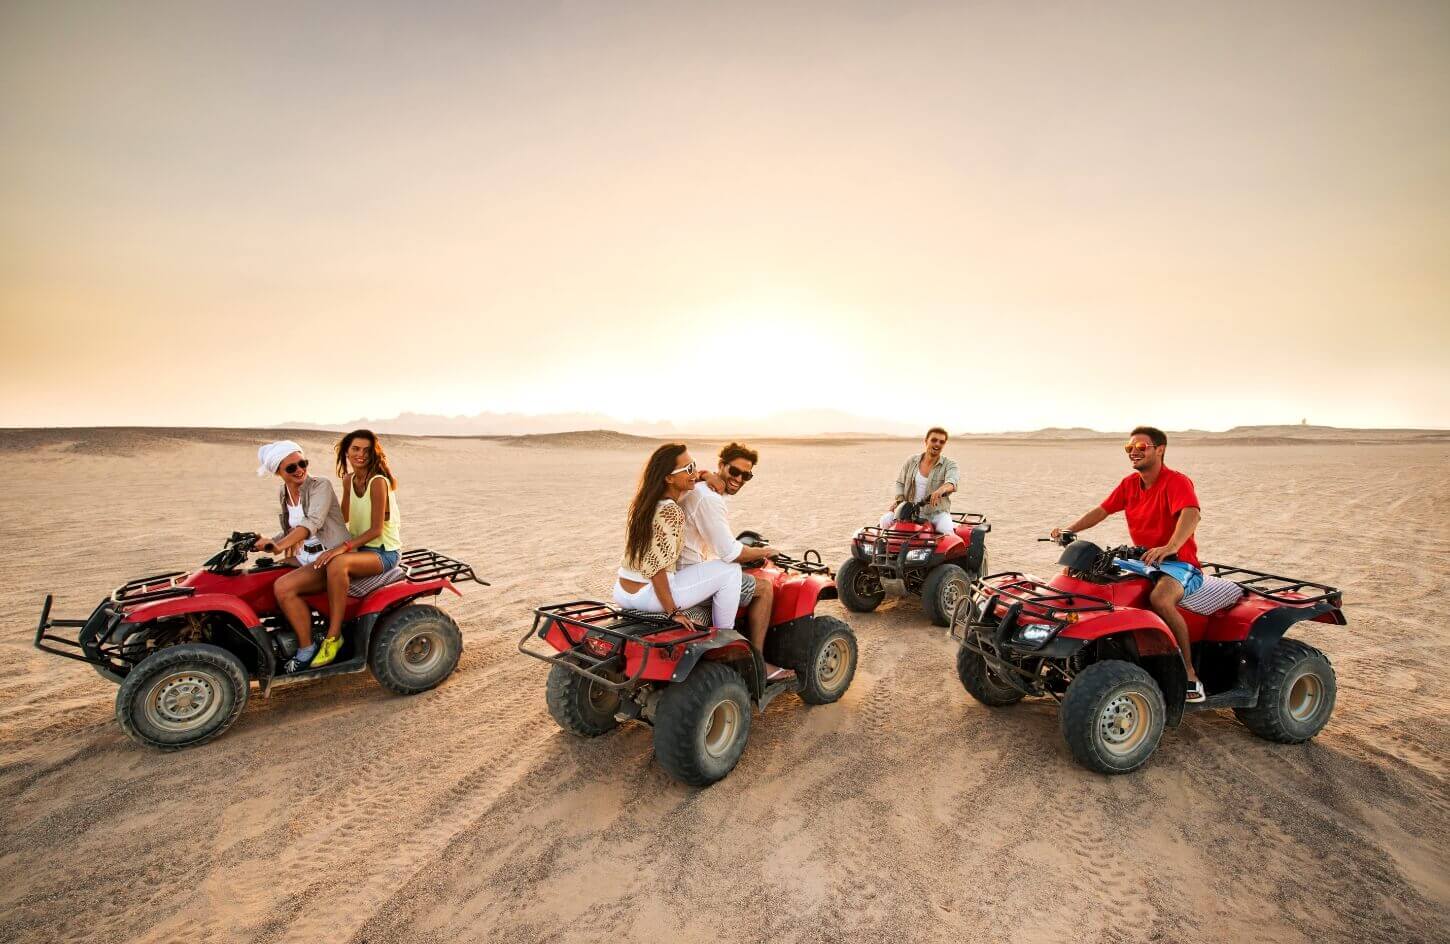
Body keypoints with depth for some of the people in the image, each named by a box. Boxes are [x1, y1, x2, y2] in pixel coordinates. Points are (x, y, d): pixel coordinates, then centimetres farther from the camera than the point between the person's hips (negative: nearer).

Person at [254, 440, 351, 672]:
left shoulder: (321, 487, -12)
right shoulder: (283, 495, 10)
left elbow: (312, 523, -28)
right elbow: (291, 531, 19)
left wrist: (279, 546, -39)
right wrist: (266, 544, 3)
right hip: (304, 557, 9)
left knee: (283, 587, -26)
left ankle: (306, 648, -9)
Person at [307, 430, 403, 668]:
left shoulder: (378, 482, -16)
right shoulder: (348, 480, 7)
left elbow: (376, 530, -18)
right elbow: (343, 517, 18)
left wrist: (343, 547, -27)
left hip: (384, 551, -8)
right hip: (359, 548, 8)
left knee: (337, 563, -33)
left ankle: (334, 636, -23)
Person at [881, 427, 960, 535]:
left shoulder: (949, 465, -3)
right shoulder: (912, 461, 6)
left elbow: (952, 481, -25)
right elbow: (900, 483, 15)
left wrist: (942, 489, -50)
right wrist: (898, 499, -6)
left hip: (937, 513, -2)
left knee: (946, 531, -32)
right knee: (885, 520, -20)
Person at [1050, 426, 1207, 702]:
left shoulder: (1177, 481, -13)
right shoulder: (1130, 483, 10)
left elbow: (1192, 515, -32)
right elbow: (1102, 511, 12)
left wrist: (1169, 548, -50)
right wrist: (1069, 530, -3)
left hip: (1179, 561, -8)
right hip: (1143, 559, 8)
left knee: (1160, 599, -36)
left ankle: (1190, 674, -22)